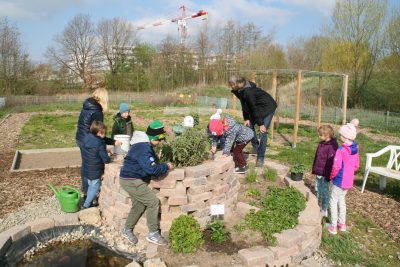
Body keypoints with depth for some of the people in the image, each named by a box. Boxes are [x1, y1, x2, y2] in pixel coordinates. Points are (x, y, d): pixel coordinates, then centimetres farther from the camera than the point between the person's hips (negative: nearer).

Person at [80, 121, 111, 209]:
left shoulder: (86, 138, -2)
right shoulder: (100, 143, -24)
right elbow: (106, 159, -22)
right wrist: (109, 159, 2)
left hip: (85, 170, 7)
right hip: (94, 172, -7)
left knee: (90, 186, 24)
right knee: (95, 188, 10)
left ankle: (88, 203, 35)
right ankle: (85, 206, 14)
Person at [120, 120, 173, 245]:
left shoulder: (145, 144, 9)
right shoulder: (143, 148, -25)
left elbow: (150, 164, 17)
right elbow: (151, 168, -30)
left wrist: (162, 166, 3)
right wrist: (166, 167, -16)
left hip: (133, 179, 10)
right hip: (131, 181, -10)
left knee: (139, 205, 16)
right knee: (153, 202, -8)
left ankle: (127, 230, 33)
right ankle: (153, 234, 3)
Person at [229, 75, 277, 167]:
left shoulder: (248, 92, -33)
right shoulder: (240, 90, -6)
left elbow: (254, 108, -29)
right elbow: (245, 106, 1)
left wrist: (261, 124, -23)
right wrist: (246, 119, -5)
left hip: (268, 107, -9)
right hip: (258, 107, 9)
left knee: (263, 132, -11)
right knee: (249, 125, 6)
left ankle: (260, 158, -5)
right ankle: (255, 146, 25)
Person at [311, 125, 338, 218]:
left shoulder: (332, 146, -21)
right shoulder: (321, 144, 6)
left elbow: (331, 162, -21)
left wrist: (328, 175, -19)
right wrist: (315, 170, 17)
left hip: (325, 174, -8)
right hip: (319, 172, 8)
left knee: (325, 191, 6)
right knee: (318, 190, 18)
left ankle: (324, 210, 20)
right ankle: (319, 207, 34)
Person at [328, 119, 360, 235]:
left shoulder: (340, 150, -24)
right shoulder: (355, 149, -1)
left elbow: (336, 167, -27)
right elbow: (356, 165, 9)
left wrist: (331, 176, -10)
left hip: (339, 181, -7)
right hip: (349, 181, 7)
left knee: (333, 201, 7)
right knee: (342, 199, 23)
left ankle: (333, 227, 14)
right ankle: (342, 224, 33)